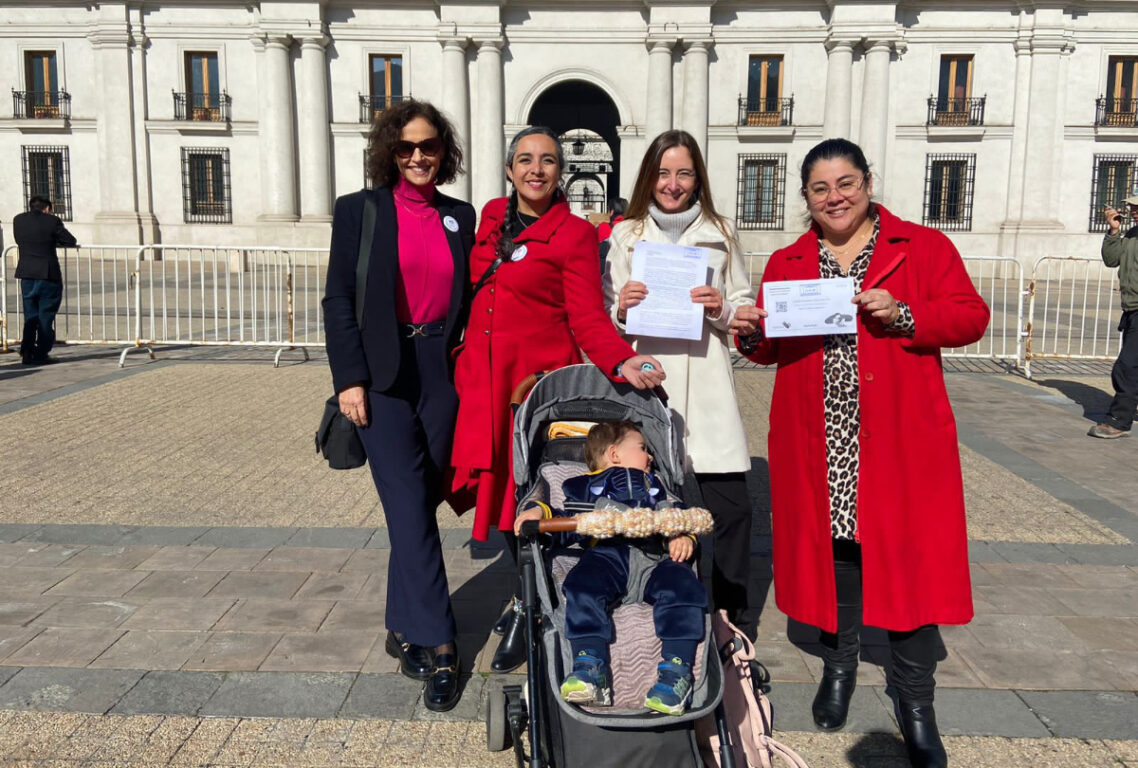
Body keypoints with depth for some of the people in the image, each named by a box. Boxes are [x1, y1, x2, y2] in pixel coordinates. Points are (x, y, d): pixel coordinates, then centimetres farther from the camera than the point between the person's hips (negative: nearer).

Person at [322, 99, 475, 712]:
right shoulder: (358, 210, 3)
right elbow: (338, 300, -1)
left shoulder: (459, 217, 12)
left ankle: (404, 628, 23)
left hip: (442, 374, 3)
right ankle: (437, 645, -3)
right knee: (410, 508, -8)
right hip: (383, 375, -3)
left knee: (420, 504, 8)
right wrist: (349, 378, -9)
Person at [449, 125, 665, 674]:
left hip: (540, 377, -5)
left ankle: (527, 616, 17)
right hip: (484, 377, 5)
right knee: (501, 486, 10)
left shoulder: (575, 234, -4)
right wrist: (465, 354, 16)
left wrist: (622, 362, -27)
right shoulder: (492, 216, 11)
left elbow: (587, 316, -10)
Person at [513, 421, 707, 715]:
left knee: (682, 585, -30)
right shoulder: (585, 487, 33)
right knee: (583, 585, -33)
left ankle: (677, 670, -33)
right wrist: (540, 511, 4)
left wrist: (683, 536, 6)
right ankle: (591, 667, -40)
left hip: (656, 557, 2)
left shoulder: (653, 485, 41)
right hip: (607, 552, -2)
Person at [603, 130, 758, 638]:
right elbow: (607, 317, 11)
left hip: (706, 387, 0)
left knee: (730, 504, -2)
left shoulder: (720, 234, 9)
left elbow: (746, 309, 13)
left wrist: (720, 308, -8)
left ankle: (734, 613, 17)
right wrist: (622, 310, -11)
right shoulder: (626, 235, 8)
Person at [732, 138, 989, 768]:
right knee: (830, 545, 10)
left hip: (900, 439, -2)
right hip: (816, 440, 3)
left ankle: (914, 698, 15)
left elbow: (971, 315, -1)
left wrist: (903, 314, -16)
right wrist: (750, 332, -10)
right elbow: (770, 349, 12)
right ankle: (838, 664, 31)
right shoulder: (786, 263, 12)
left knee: (909, 553, -1)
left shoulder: (923, 247, 5)